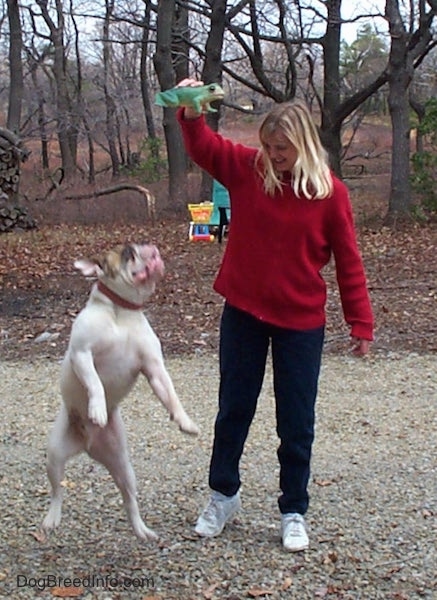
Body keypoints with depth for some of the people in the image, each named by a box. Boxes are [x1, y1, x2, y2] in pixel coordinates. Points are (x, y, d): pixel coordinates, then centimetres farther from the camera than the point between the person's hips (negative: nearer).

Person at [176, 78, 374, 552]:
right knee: (233, 409, 14)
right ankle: (223, 495, 33)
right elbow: (202, 146, -8)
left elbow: (348, 261, -5)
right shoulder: (246, 168, -4)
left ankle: (294, 512, 24)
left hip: (301, 321, -2)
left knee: (296, 423, 7)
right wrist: (191, 112, -30)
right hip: (243, 312, 2)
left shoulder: (330, 192, -9)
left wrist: (360, 322, -5)